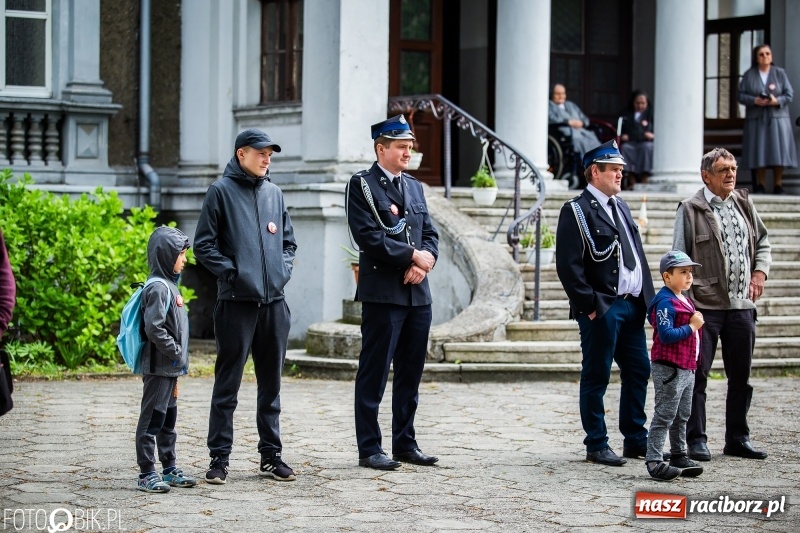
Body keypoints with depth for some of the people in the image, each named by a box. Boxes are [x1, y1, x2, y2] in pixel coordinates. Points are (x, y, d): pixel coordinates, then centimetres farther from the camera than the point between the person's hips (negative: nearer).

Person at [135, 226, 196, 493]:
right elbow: (153, 328, -24)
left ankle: (169, 470, 23)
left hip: (170, 369, 10)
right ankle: (147, 474, -1)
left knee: (168, 420, 16)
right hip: (159, 368, -10)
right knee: (152, 419, -5)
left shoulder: (170, 286, 15)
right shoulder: (158, 288, -16)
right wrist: (176, 352, -18)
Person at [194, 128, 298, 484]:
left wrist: (284, 269, 6)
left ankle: (271, 454, 19)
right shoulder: (222, 191, -2)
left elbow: (289, 241, 22)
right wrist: (232, 271, -13)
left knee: (271, 383, 11)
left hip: (274, 302, 5)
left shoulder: (274, 193, 14)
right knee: (228, 383, -2)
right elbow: (204, 245, -4)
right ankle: (219, 458, 3)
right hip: (237, 302, -5)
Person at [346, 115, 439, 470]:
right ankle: (369, 448, 2)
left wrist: (425, 261, -7)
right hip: (382, 292, -7)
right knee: (374, 373, -2)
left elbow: (430, 233, 14)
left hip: (417, 293, 7)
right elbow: (368, 236, -14)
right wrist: (412, 255, -13)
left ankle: (405, 443, 19)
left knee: (411, 373, 11)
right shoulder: (362, 185, -4)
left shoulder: (414, 187, 18)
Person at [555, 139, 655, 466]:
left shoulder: (621, 207, 17)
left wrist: (647, 298, 12)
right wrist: (589, 305, -16)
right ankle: (596, 446, 8)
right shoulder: (576, 211, -8)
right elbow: (567, 265, -14)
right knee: (596, 378, 0)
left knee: (639, 372, 11)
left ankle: (636, 440, 22)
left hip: (631, 305, 8)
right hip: (601, 309, -8)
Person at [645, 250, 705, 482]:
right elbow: (666, 335, -26)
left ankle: (679, 456, 26)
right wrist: (692, 326, -21)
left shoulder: (685, 302, 15)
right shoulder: (665, 303, -17)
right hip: (668, 368, -10)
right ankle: (654, 461, -6)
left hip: (686, 368, 10)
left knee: (682, 417, 17)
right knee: (664, 416, -8)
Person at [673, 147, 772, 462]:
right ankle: (696, 440, 5)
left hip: (742, 306, 5)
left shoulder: (744, 204, 11)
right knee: (697, 375, -2)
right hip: (704, 306, -5)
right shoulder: (691, 210, -4)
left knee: (741, 376, 11)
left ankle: (737, 439, 22)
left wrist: (760, 272, 2)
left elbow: (762, 242, 21)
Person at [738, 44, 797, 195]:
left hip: (777, 118, 0)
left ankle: (778, 184, 1)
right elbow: (741, 96, 1)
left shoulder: (780, 73, 5)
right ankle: (760, 185, 4)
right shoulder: (749, 75, 6)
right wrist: (754, 100, -17)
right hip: (756, 119, 0)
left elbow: (789, 95, 1)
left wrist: (777, 101, -17)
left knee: (778, 152, -5)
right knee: (758, 152, -3)